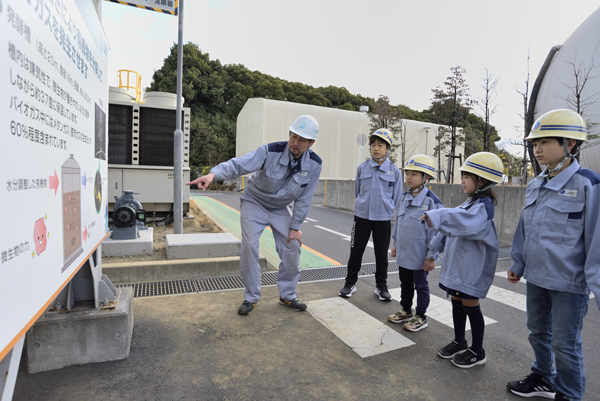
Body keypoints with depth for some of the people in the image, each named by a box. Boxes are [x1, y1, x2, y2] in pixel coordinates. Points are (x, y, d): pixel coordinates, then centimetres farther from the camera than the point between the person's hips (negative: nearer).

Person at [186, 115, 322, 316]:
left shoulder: (314, 164, -17)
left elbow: (304, 198, -10)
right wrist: (213, 174, -55)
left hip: (280, 209, 3)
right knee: (249, 247, -12)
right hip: (254, 203, -3)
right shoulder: (271, 151, -27)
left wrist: (295, 227, -8)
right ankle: (251, 297, 9)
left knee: (292, 248, -1)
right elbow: (238, 164, -36)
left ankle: (288, 295, 21)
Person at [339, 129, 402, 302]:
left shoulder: (394, 171, -2)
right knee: (356, 251, 7)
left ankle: (381, 286, 27)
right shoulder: (362, 168, 1)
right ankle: (350, 283, 23)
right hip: (362, 216, 1)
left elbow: (397, 198, 4)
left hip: (383, 219, -1)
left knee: (381, 254, 10)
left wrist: (387, 211, 3)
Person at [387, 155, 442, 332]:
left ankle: (420, 317, 28)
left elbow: (435, 230, -15)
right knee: (405, 283, 20)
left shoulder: (431, 200, -17)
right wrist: (395, 245, 16)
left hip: (420, 255, -6)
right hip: (403, 252, 7)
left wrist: (431, 256, -14)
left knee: (420, 285, 11)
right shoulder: (404, 197, 5)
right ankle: (406, 311, 38)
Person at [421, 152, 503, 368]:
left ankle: (477, 351, 24)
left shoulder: (483, 206, -19)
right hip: (457, 261, 9)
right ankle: (459, 342, 35)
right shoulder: (471, 202, 11)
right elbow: (454, 223, 18)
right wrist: (436, 245, 21)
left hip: (472, 265, -9)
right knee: (456, 301, 17)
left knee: (470, 305, 4)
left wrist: (437, 217, -48)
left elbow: (466, 221, -40)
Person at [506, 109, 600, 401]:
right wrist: (518, 263, 17)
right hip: (536, 276, 6)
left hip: (569, 282, -6)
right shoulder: (535, 185, 5)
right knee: (538, 332, 21)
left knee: (565, 343, 10)